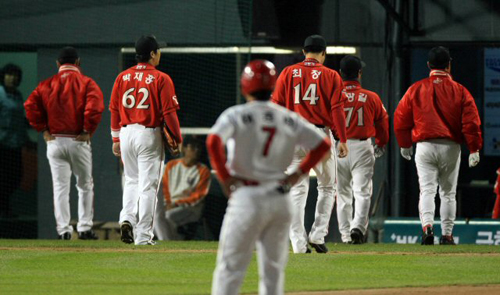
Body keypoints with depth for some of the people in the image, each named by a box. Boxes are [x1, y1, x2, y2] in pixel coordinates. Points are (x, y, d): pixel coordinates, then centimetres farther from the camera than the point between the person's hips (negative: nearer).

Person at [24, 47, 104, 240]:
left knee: (60, 187, 5)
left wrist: (43, 130, 1)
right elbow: (95, 106, -19)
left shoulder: (47, 84, 5)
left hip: (54, 142, 2)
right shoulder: (86, 83, -3)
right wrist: (88, 131, -8)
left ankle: (63, 229, -1)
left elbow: (31, 106, -6)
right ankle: (84, 228, 8)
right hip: (78, 142, -2)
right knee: (85, 186, 12)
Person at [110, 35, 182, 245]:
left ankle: (127, 218, -1)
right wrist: (177, 139, -1)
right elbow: (169, 112, -11)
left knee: (132, 180, 21)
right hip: (149, 135, -4)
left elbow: (114, 110, 8)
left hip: (126, 133, 5)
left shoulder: (122, 77, 6)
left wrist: (116, 139, 16)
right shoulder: (161, 79, -8)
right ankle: (143, 236, 0)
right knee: (148, 185, 0)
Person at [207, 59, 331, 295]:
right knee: (273, 269, 11)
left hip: (248, 197, -4)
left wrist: (224, 177, -11)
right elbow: (323, 144, 9)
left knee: (230, 266, -2)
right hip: (281, 200, 4)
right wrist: (299, 173, 10)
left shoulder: (237, 115, -4)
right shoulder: (288, 118, 8)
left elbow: (214, 141, -21)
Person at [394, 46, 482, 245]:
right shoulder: (459, 91, 1)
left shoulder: (416, 89, 2)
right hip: (451, 147, 0)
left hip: (424, 145, 0)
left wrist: (405, 145, 20)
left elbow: (400, 119, 7)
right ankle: (447, 235, 11)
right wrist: (474, 150, -2)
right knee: (448, 192, 11)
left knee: (427, 190, -3)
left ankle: (427, 226, -26)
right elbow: (471, 121, -5)